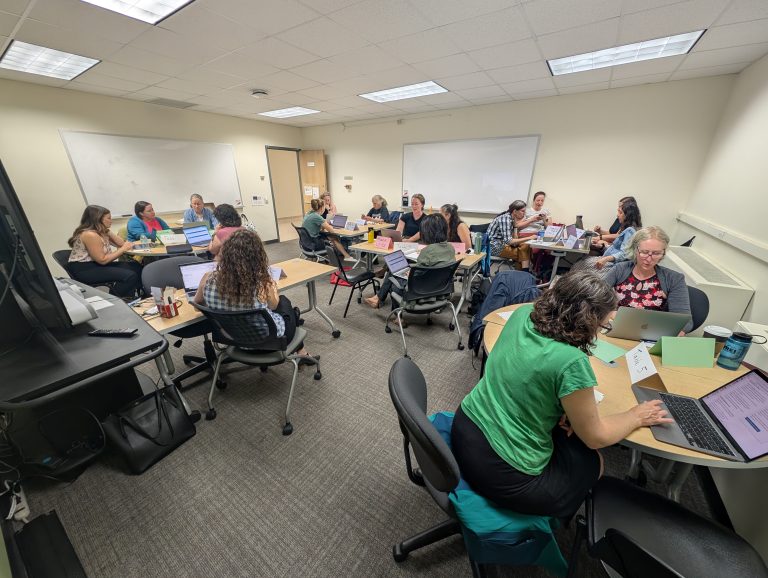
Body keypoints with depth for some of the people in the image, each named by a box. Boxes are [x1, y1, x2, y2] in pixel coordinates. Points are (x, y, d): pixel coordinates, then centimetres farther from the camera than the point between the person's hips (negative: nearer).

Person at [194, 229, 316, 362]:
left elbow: (197, 303, 1)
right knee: (284, 302, 27)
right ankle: (301, 352, 44)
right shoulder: (262, 284, -32)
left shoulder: (209, 279, -21)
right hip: (266, 340, -3)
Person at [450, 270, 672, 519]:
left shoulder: (522, 314, -9)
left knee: (562, 432, 29)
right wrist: (637, 416, 7)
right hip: (499, 475, -6)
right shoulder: (571, 362, -29)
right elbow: (596, 438, -9)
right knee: (592, 462, 21)